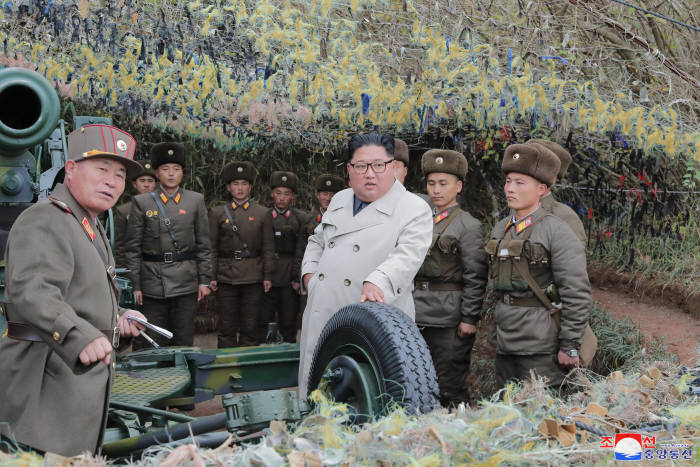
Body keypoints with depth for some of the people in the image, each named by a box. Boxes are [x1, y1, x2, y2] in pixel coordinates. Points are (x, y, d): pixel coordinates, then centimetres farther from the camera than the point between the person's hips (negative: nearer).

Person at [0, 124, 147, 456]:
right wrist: (81, 336, -45)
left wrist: (117, 316, 14)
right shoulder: (44, 220, -13)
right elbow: (31, 291, -31)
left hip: (84, 379, 10)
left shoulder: (90, 228, 21)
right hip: (48, 381, -10)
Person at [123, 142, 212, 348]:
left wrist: (204, 280, 1)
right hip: (153, 284, -1)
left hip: (186, 284, 1)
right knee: (153, 344, 3)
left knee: (184, 342, 6)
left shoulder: (196, 201, 6)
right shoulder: (141, 203, 3)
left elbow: (203, 245, 6)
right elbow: (133, 248, 2)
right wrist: (135, 284, -3)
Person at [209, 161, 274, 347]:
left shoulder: (262, 213, 7)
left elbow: (268, 248, 6)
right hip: (226, 278, 0)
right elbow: (212, 247, 5)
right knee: (227, 327, 4)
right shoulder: (218, 213, 7)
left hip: (253, 278, 0)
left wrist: (268, 276, -1)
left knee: (251, 327, 3)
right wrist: (211, 276, -2)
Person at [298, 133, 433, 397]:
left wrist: (378, 282, -35)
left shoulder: (415, 210, -3)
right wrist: (309, 272, 14)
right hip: (320, 322, 5)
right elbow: (317, 240, 31)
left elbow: (408, 256, -19)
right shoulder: (339, 201, 17)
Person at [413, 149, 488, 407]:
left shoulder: (469, 226, -5)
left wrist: (469, 319, -12)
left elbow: (476, 277, -9)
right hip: (416, 317, 6)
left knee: (450, 390, 0)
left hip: (449, 318, -6)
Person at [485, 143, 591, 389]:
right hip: (505, 343, 7)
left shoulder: (556, 231, -8)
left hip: (540, 348, -6)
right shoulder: (500, 230, 13)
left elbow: (577, 293, -12)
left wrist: (569, 346, -13)